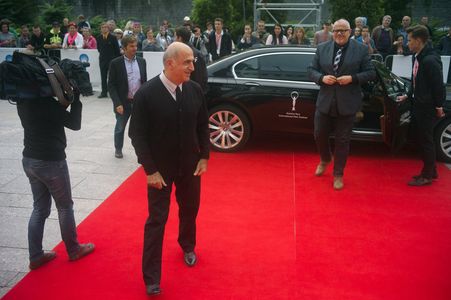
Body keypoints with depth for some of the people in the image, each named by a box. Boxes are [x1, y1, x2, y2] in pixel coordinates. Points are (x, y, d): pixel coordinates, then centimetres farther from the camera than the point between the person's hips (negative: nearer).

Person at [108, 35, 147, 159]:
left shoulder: (142, 61, 3)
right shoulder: (115, 63, -9)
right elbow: (111, 85, -9)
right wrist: (117, 103, -17)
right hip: (123, 103, -2)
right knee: (120, 128, 16)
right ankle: (118, 149, 37)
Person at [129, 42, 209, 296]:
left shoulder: (195, 90, -7)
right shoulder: (146, 93, -17)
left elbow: (203, 125, 4)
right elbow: (137, 134, -13)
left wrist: (204, 157, -1)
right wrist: (150, 170, -16)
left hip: (190, 165, 4)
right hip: (160, 168, -3)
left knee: (190, 211, 20)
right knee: (157, 220, 4)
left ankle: (188, 246, 50)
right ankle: (151, 277, 17)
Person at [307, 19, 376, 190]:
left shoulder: (361, 50, -2)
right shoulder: (322, 48, 4)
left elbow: (371, 73, -1)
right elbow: (311, 70, 6)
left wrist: (352, 78, -17)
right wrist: (322, 78, -14)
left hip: (347, 103, -2)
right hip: (325, 101, 2)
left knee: (342, 141, 6)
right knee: (319, 135, 10)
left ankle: (338, 174, 23)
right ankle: (325, 159, 42)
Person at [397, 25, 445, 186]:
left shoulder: (430, 60, -22)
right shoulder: (417, 57, 6)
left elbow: (438, 85, -19)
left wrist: (438, 107, -14)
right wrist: (408, 95, 15)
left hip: (428, 107, -9)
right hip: (419, 105, 9)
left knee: (426, 141, 2)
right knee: (422, 139, 17)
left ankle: (427, 175, 14)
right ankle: (431, 171, 30)